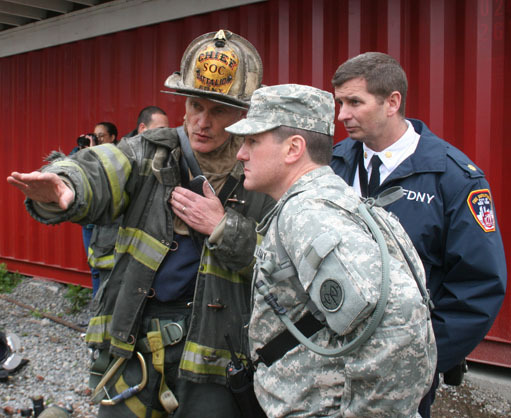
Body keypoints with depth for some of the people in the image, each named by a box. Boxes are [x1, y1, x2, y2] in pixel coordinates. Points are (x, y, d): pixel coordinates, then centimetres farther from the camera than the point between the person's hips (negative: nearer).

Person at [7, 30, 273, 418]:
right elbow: (97, 174, -16)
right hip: (132, 337, 3)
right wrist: (62, 189, -39)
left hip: (210, 343, -2)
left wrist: (223, 228, -18)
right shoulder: (151, 151, 1)